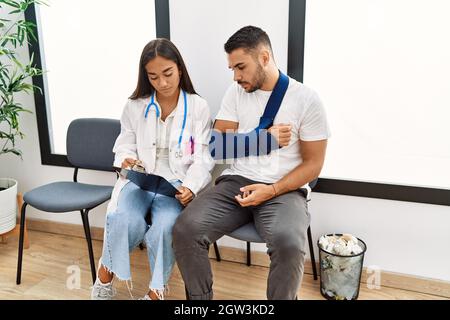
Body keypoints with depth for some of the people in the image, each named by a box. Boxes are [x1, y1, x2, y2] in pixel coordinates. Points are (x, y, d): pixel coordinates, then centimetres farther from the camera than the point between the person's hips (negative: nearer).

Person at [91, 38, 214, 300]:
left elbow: (203, 156, -2)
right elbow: (125, 144, 17)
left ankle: (157, 290, -6)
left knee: (165, 227, -31)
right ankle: (106, 275, 1)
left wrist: (190, 186, -20)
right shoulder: (135, 106, 9)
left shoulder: (198, 107, 2)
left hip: (178, 182, -1)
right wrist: (127, 159, -8)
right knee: (124, 220, -28)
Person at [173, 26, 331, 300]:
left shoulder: (306, 99, -3)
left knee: (289, 245, -34)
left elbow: (313, 163, -2)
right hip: (236, 182, 3)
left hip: (284, 189, -3)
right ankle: (200, 298, 3)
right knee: (186, 229, -20)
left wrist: (271, 190, -15)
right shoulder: (236, 92, 8)